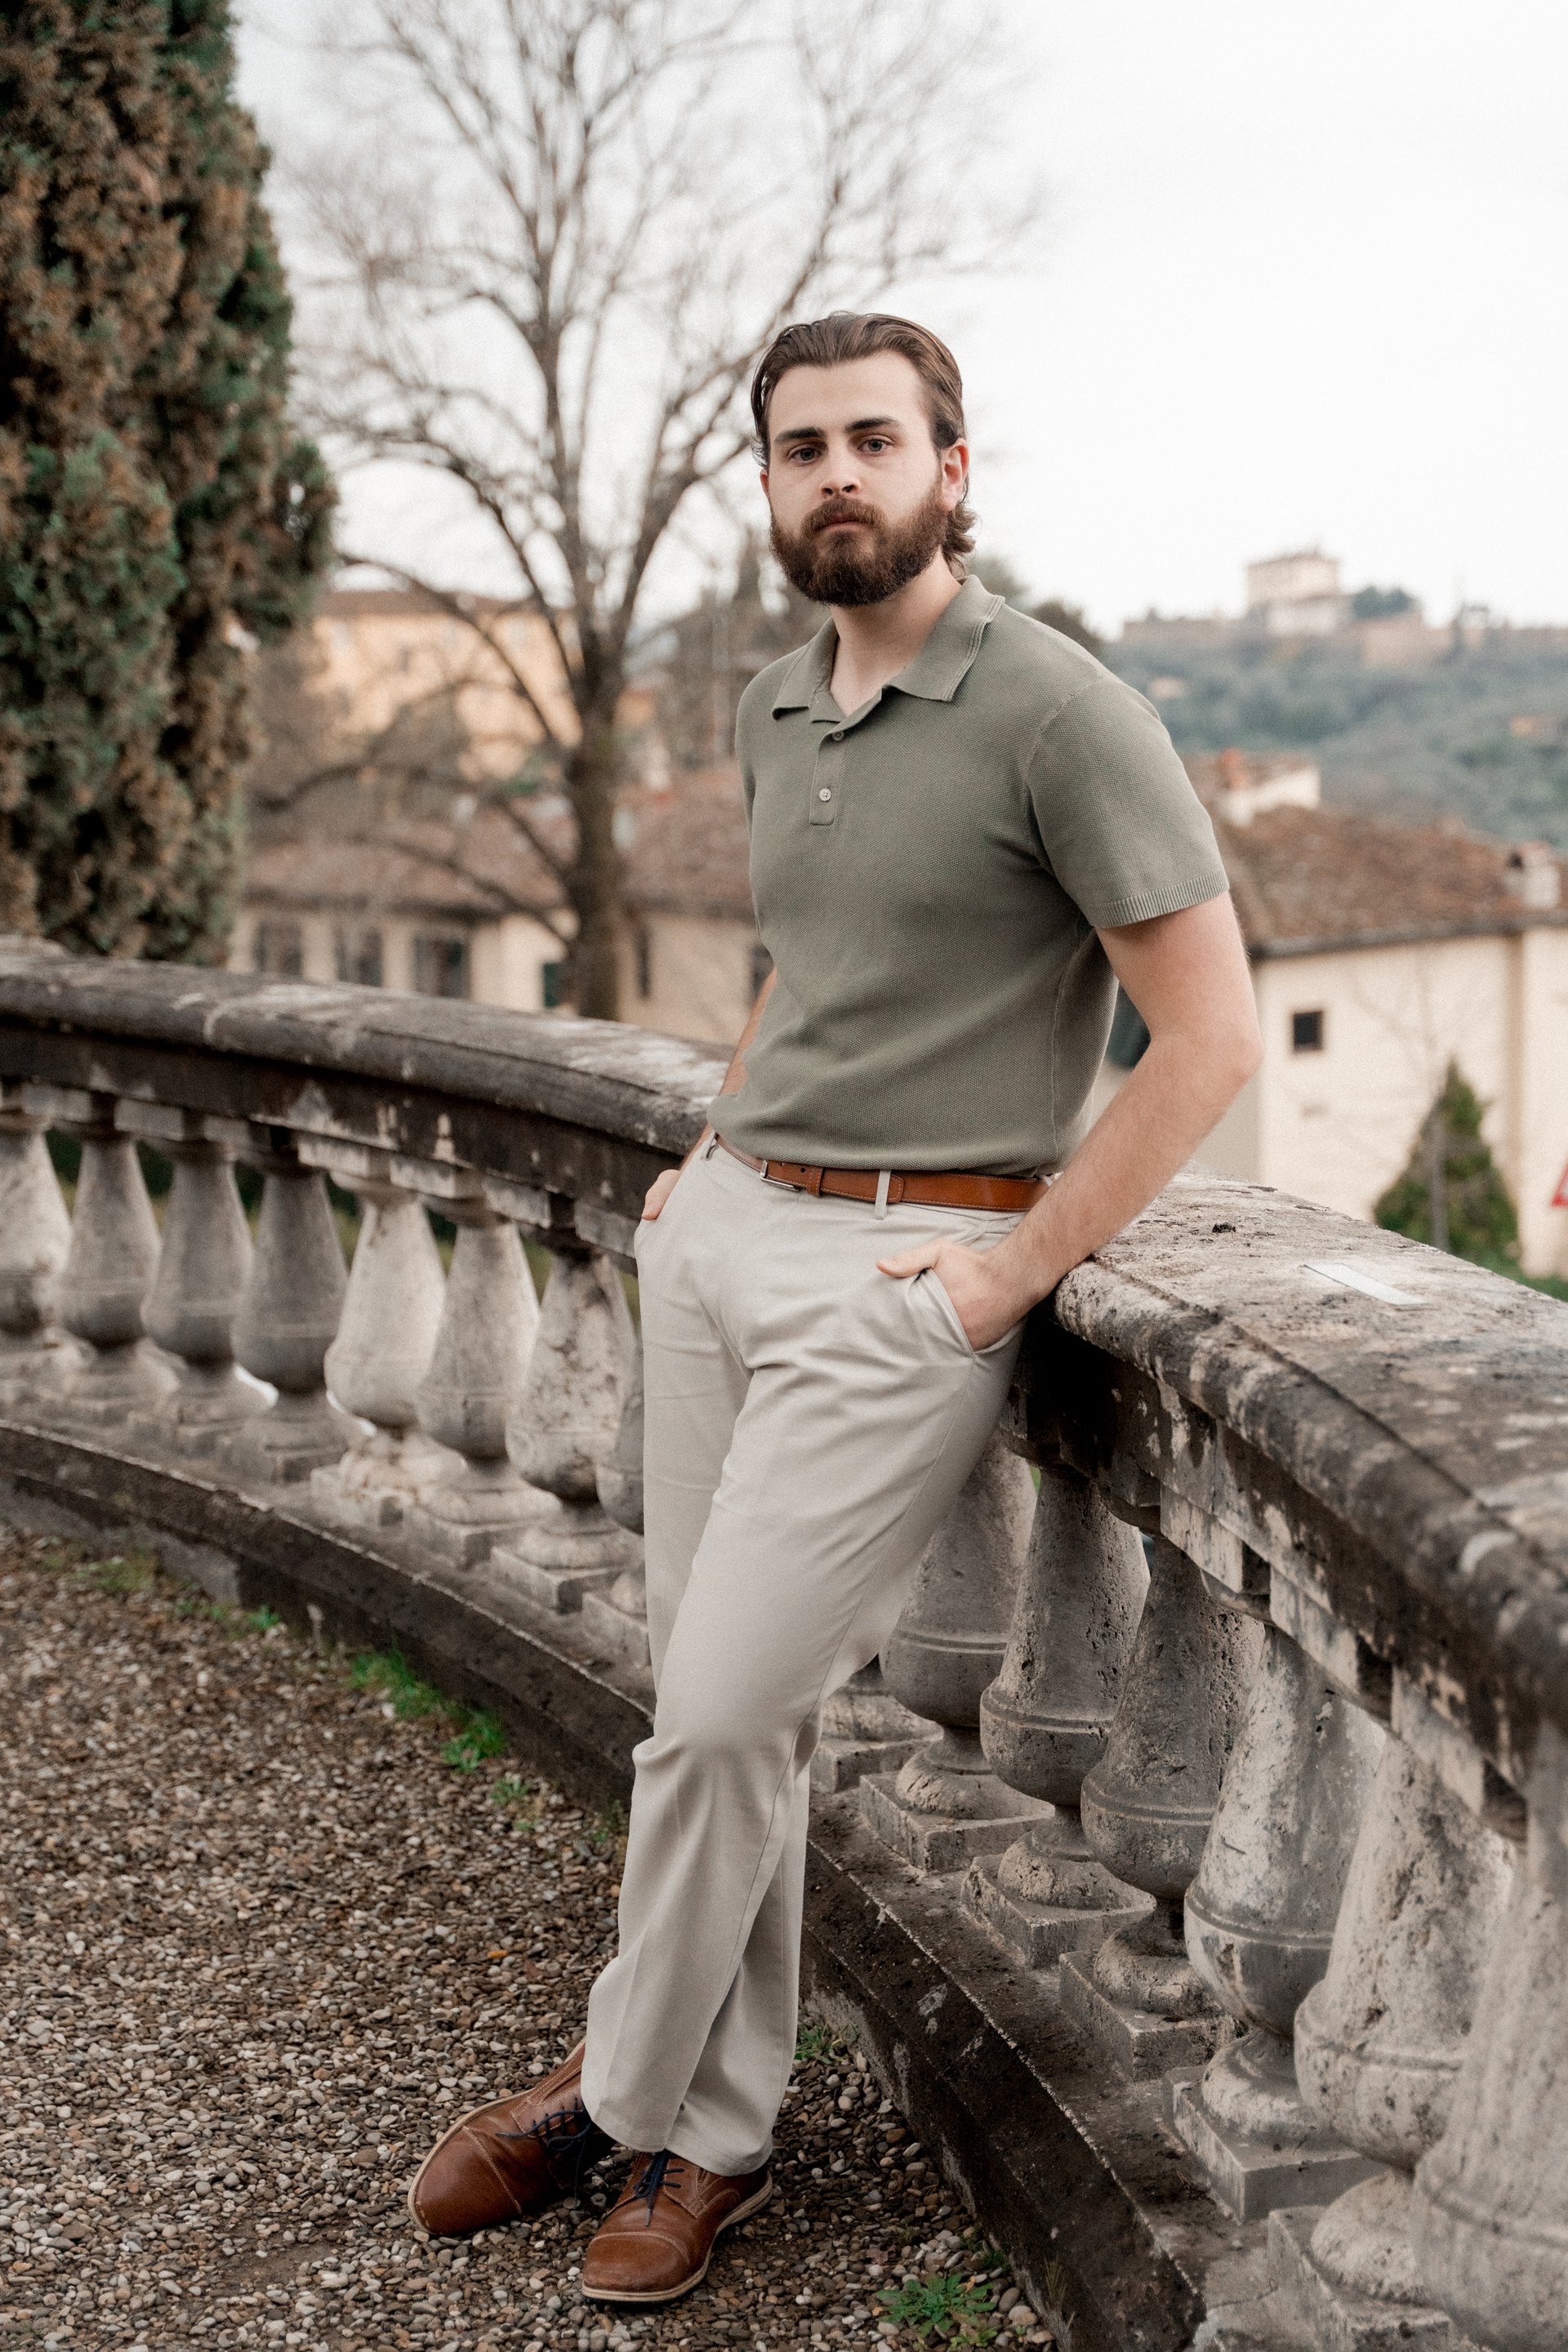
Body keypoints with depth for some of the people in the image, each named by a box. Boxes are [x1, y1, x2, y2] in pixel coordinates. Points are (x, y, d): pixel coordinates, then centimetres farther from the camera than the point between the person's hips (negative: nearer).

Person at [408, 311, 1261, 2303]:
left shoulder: (1059, 713, -11)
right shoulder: (772, 715, 12)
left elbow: (1209, 1034, -12)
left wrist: (1013, 1267, -13)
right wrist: (715, 1150, 15)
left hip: (904, 1276, -7)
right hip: (721, 1233, 7)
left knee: (716, 1713, -5)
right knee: (723, 1710, 10)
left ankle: (619, 2094, 18)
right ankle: (716, 2135, 23)